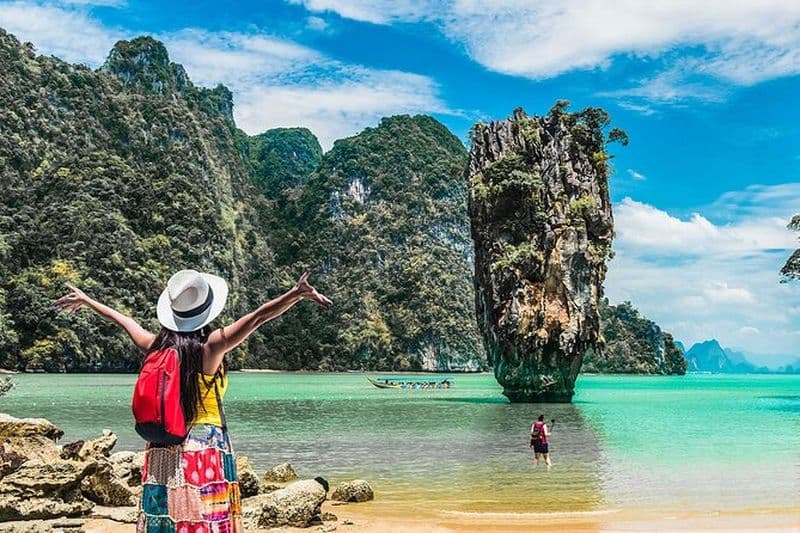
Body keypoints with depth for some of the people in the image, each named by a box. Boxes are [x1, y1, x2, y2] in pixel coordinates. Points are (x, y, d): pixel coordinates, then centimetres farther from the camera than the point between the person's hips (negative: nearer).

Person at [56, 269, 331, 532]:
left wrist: (86, 300, 35)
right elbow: (258, 316, -20)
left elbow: (122, 320, 19)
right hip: (205, 450, -5)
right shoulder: (211, 345, -11)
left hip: (161, 452, 5)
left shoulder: (156, 346, 2)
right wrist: (298, 294, -26)